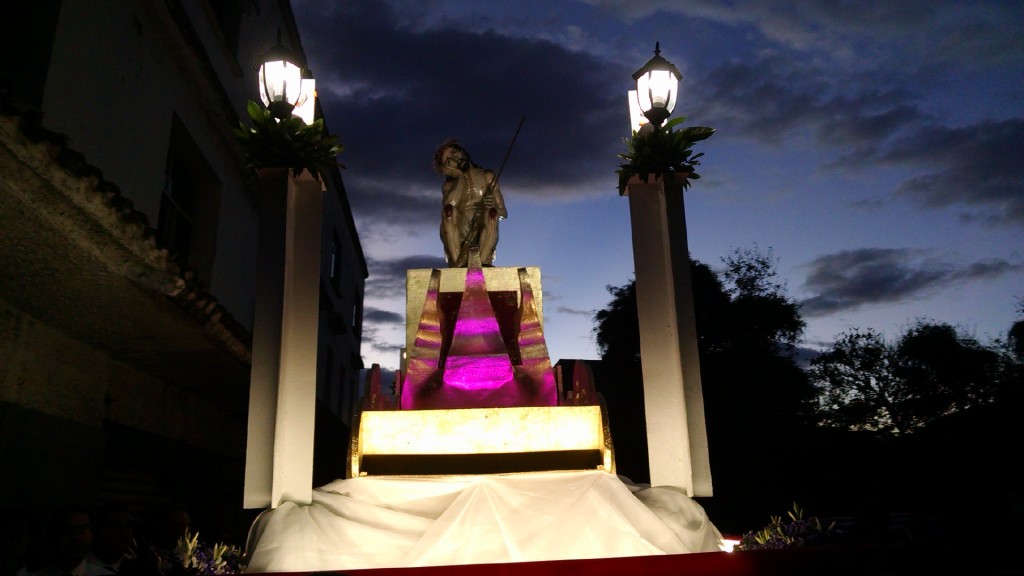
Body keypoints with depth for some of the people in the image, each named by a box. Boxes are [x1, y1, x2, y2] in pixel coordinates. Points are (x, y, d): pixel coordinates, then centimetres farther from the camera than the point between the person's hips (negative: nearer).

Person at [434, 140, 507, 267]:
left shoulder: (487, 177, 12)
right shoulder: (449, 185, 13)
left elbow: (504, 213, 9)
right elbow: (448, 207, -11)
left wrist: (493, 206, -14)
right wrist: (460, 178, -4)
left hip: (484, 237, 0)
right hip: (458, 239, 0)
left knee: (492, 212, -28)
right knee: (449, 210, -27)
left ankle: (483, 262, -39)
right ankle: (458, 264, -35)